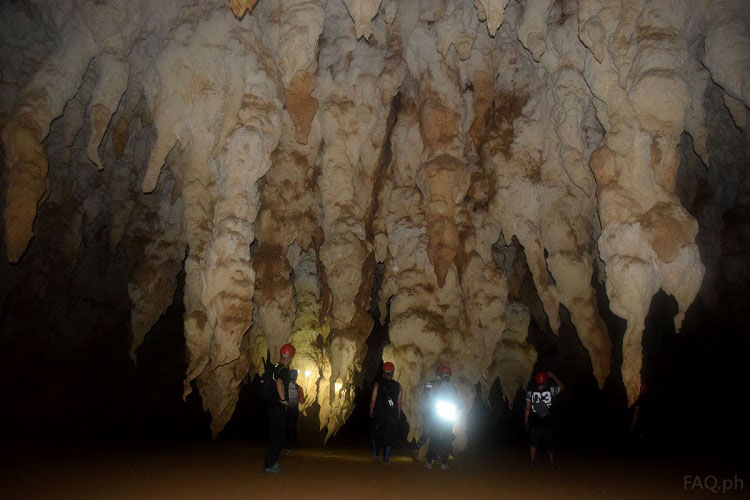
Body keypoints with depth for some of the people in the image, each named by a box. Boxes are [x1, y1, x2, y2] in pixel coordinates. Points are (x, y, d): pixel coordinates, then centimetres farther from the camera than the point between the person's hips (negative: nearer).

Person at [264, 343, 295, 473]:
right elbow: (279, 383, -34)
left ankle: (271, 462, 23)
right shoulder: (284, 370, -16)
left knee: (276, 434, 17)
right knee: (278, 435, -3)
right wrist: (283, 399, -24)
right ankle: (270, 464, 0)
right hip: (279, 407, -9)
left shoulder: (275, 367, 13)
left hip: (273, 405, 9)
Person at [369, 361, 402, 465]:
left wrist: (371, 411, 6)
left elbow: (373, 400, -8)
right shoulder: (398, 386, -4)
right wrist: (398, 414, 11)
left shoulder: (377, 384, -8)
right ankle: (386, 459, 9)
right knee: (389, 437, 9)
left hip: (379, 414, 0)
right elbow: (399, 402, -1)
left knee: (376, 434, 21)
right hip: (392, 416, 0)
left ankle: (375, 454, 17)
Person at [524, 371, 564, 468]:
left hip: (534, 423, 0)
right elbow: (562, 386, 12)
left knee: (533, 443, 11)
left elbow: (527, 409, -3)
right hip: (547, 423, 0)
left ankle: (532, 461, 11)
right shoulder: (550, 390, -8)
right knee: (549, 443, 13)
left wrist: (526, 421, 5)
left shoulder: (530, 392, -6)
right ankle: (552, 463, 22)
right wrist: (553, 377, 16)